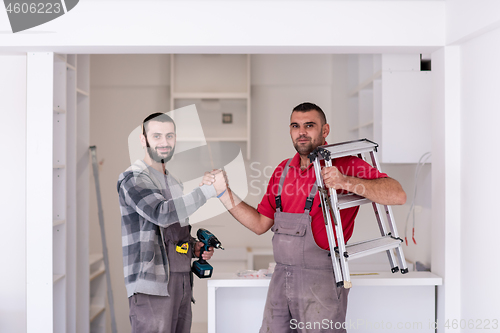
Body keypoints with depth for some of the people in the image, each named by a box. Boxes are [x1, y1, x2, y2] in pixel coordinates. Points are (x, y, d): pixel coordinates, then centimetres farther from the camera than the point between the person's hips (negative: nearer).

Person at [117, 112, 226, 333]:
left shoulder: (174, 182, 20)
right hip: (151, 283, -8)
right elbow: (162, 214, -24)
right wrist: (208, 190, -20)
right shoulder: (133, 178, -7)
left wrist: (195, 248, 9)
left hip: (182, 280, 8)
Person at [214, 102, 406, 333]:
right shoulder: (284, 169, 13)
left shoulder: (344, 164, -7)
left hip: (322, 281, -6)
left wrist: (346, 181, -31)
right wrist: (224, 193, 10)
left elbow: (397, 195, -20)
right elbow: (260, 224, 17)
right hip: (280, 279, 6)